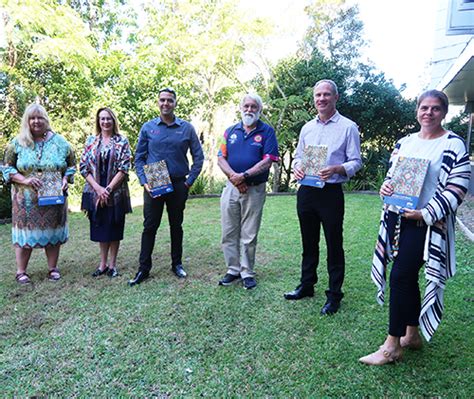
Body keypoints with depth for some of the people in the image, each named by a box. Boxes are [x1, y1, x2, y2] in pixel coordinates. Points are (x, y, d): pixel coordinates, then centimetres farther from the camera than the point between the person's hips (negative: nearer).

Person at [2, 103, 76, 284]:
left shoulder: (60, 142, 3)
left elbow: (71, 165, 9)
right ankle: (21, 271, 16)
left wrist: (65, 179, -9)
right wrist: (25, 180, -14)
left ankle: (53, 268, 21)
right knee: (25, 232, 4)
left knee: (53, 232, 8)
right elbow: (7, 168, 2)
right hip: (26, 199, -1)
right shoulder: (17, 143, 2)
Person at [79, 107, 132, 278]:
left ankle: (112, 264, 19)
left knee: (114, 228, 6)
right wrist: (98, 188, -10)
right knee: (100, 227, 10)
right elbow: (83, 167, 1)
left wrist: (108, 189, -13)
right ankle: (103, 263, 23)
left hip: (116, 192, -2)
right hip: (95, 192, 2)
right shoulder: (91, 141, 6)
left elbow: (124, 169, -8)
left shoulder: (122, 141, -1)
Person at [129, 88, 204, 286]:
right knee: (150, 226, 2)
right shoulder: (148, 127, 3)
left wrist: (190, 180, -3)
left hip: (178, 184, 0)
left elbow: (198, 157, 4)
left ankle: (177, 264, 25)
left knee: (176, 225, 11)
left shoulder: (186, 128, 2)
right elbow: (139, 158, 5)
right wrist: (144, 181, -6)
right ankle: (144, 268, 12)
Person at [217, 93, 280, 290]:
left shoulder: (267, 131, 1)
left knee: (249, 235, 4)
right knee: (229, 233, 8)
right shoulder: (230, 131, 12)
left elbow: (268, 161, -10)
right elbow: (221, 158, 5)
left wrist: (244, 175, -17)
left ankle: (247, 272, 16)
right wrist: (233, 176, -12)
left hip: (255, 189, -3)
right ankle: (233, 270, 21)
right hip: (231, 187, 4)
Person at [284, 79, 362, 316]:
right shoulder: (307, 128, 13)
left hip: (331, 193, -5)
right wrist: (297, 168, -5)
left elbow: (356, 162, -5)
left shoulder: (348, 127, -2)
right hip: (306, 191, 5)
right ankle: (307, 285, 31)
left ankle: (334, 295, 16)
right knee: (309, 242, 16)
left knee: (334, 245, 3)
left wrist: (336, 169, -24)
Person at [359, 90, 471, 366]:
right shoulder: (404, 142, 12)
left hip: (425, 224, -6)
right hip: (396, 218, 6)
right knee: (407, 276, 13)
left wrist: (426, 214, -17)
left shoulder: (453, 145, -5)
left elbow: (457, 188, -11)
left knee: (401, 277, -9)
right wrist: (386, 187, -3)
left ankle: (392, 346, 3)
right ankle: (412, 334, 29)